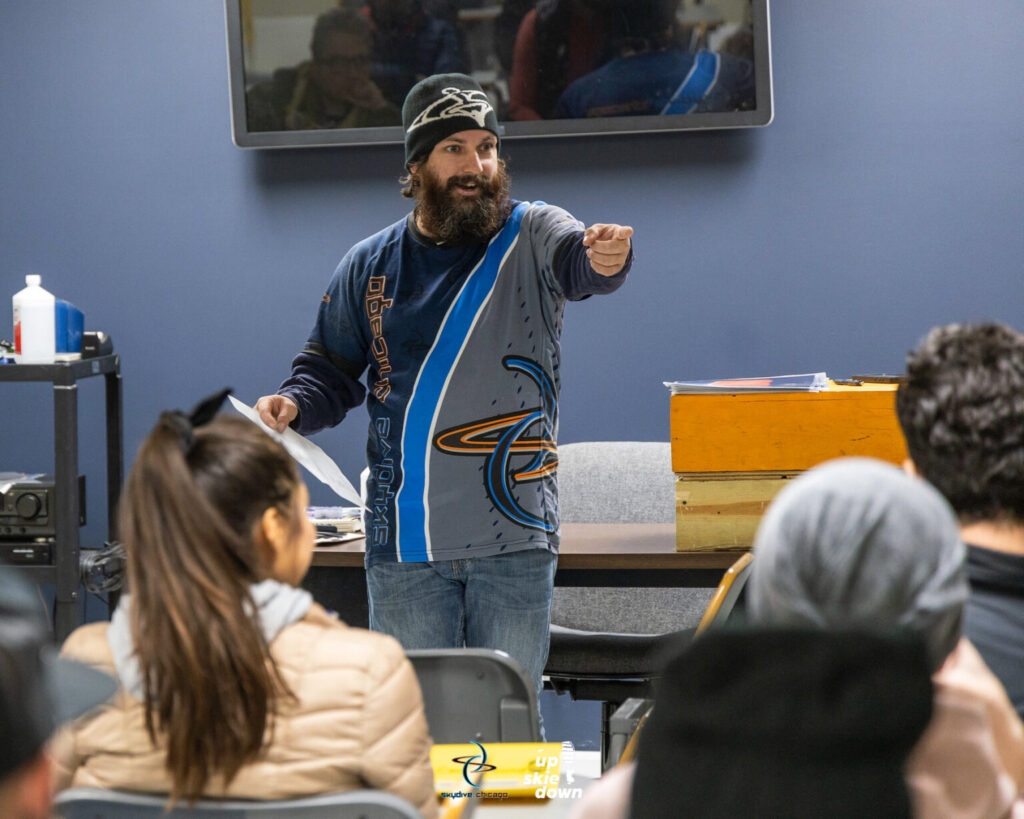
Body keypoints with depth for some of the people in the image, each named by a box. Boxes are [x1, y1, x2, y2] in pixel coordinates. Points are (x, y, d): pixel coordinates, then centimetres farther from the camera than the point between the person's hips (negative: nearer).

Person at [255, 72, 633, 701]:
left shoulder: (531, 237, 0)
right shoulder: (370, 266, 8)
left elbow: (576, 259, -23)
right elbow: (331, 369, 18)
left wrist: (605, 256, -48)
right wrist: (293, 404, -4)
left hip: (514, 537, -2)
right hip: (405, 540, 2)